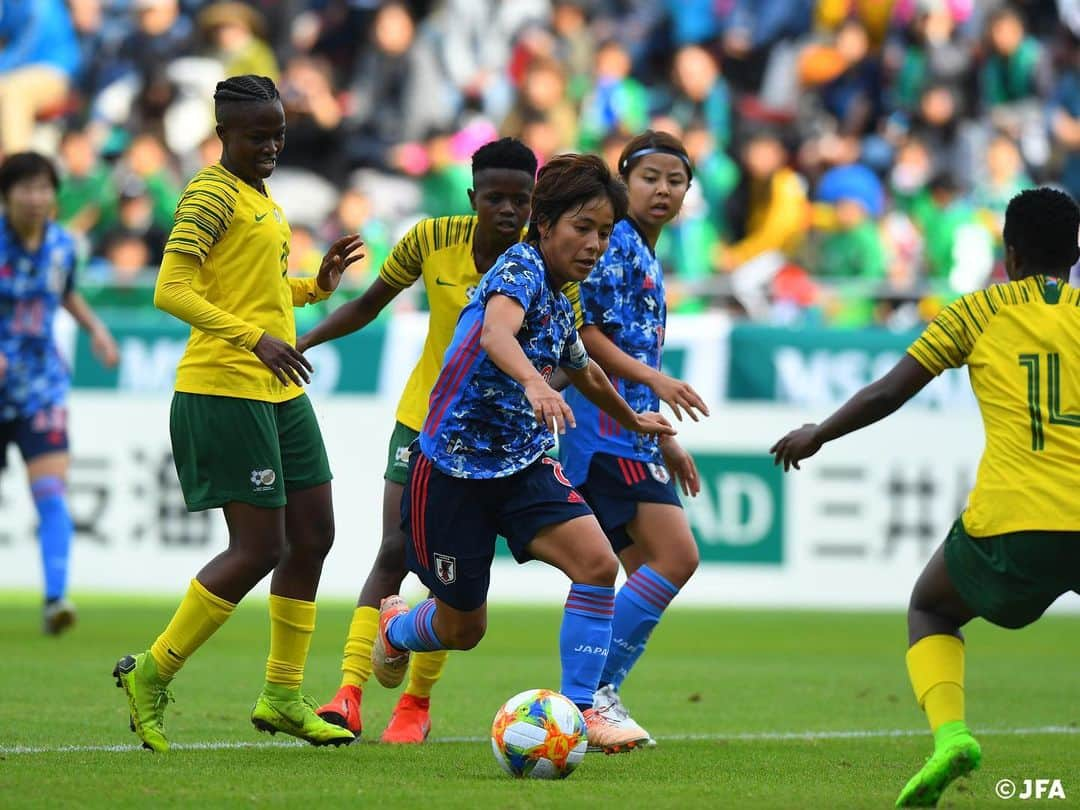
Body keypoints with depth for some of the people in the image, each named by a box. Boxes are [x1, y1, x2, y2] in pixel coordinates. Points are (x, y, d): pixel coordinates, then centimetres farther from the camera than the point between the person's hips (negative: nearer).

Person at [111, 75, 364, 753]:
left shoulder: (262, 199, 17)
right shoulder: (213, 195, -12)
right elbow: (171, 290, -21)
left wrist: (317, 286, 12)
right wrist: (254, 338, -29)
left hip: (281, 393, 10)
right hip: (224, 392, -10)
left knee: (313, 535, 9)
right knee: (260, 549, -10)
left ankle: (284, 696, 18)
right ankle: (151, 674, 2)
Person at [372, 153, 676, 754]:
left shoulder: (562, 306, 10)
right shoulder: (521, 266, -15)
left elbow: (583, 369, 34)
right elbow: (495, 331, -38)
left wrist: (633, 419, 50)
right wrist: (533, 382, -59)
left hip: (525, 466, 7)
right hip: (453, 468, -7)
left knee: (598, 563, -20)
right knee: (463, 629, 8)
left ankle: (580, 706, -11)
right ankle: (395, 626, 44)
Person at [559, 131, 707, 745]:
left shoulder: (648, 259, 23)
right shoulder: (615, 244, -7)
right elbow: (583, 330, -15)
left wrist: (665, 441, 28)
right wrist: (655, 379, -22)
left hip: (631, 433, 10)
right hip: (606, 425, -10)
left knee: (651, 569, 8)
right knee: (676, 557, -16)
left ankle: (592, 699, 9)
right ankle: (592, 690, -14)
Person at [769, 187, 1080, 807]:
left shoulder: (979, 311, 10)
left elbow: (888, 393, 10)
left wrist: (817, 435, 24)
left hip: (1009, 524, -1)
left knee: (930, 611, 26)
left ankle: (950, 732, -1)